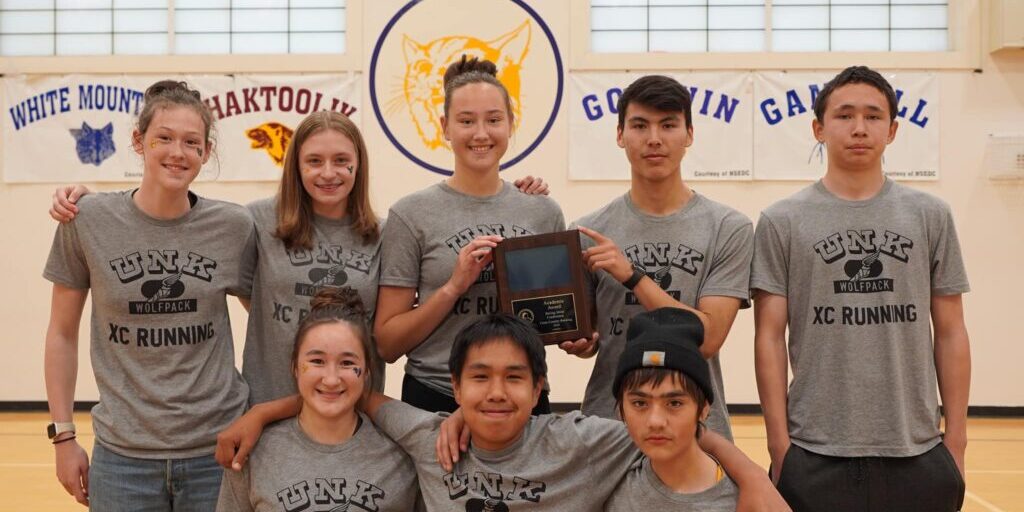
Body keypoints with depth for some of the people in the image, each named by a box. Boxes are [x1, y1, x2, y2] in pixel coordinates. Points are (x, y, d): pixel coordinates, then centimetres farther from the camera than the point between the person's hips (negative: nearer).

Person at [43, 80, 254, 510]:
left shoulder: (234, 227, -3)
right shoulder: (88, 221, -5)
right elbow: (62, 334, 4)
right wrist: (62, 434, 2)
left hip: (219, 449, 1)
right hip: (122, 454, 0)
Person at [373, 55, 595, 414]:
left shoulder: (543, 212, 4)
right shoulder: (412, 215, -5)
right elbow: (387, 344, -5)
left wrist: (576, 340, -5)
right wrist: (454, 285, -17)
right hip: (435, 397, -3)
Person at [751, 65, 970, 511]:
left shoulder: (930, 217, 6)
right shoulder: (782, 222, 1)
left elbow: (950, 333, 8)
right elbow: (769, 338, -1)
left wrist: (956, 438, 3)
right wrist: (778, 442, -5)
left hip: (918, 454, 2)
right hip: (815, 457, -1)